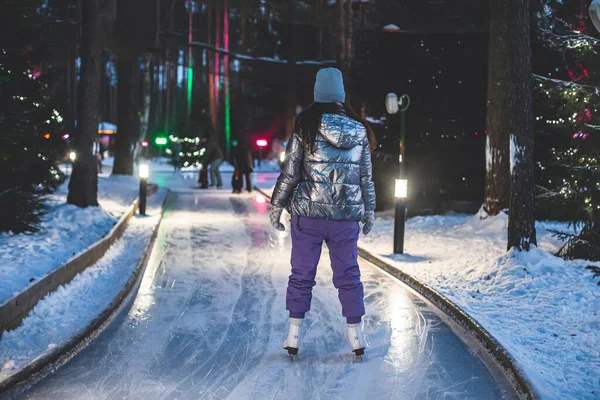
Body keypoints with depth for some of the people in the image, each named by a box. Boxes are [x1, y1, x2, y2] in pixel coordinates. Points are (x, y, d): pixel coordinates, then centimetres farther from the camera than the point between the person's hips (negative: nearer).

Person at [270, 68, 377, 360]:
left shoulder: (305, 128, -7)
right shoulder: (359, 131, 2)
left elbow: (290, 172, -5)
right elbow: (366, 176, 7)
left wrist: (277, 205, 5)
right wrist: (369, 210, 18)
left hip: (308, 214, -2)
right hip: (347, 217, 2)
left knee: (301, 273, 7)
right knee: (348, 274, 10)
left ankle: (293, 337, 10)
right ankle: (355, 336, 13)